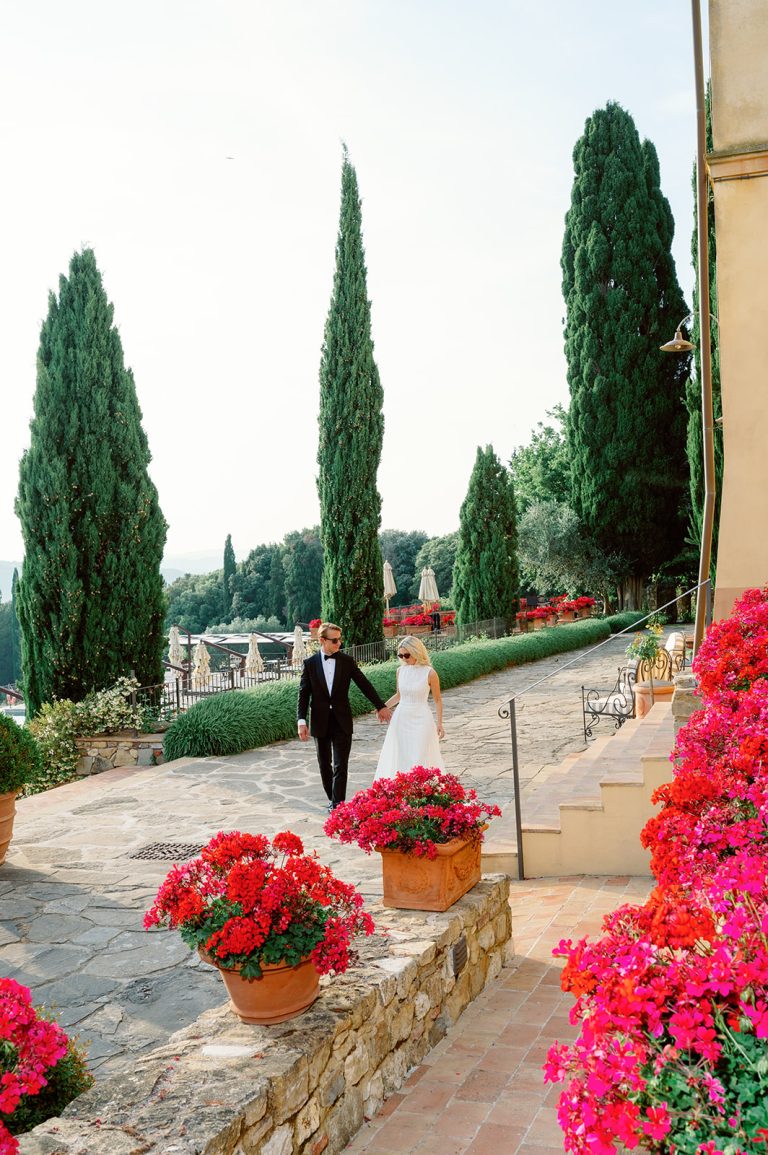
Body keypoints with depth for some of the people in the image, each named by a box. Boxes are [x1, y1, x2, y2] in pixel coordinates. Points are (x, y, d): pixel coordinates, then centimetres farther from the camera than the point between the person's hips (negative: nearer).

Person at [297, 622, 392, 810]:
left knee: (340, 766, -7)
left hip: (342, 722, -1)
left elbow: (364, 684, 7)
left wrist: (380, 706, 9)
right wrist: (301, 721, -10)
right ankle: (332, 799, 31)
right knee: (324, 766, 12)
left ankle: (337, 806, -6)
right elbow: (303, 694, -2)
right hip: (320, 723, 1)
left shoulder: (347, 661, 0)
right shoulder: (310, 664, -1)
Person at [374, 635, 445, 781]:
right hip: (401, 719, 4)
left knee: (420, 759, -2)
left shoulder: (429, 673, -12)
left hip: (421, 720, -4)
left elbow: (438, 700, -3)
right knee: (400, 758, 7)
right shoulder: (400, 670, 1)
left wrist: (439, 724, -5)